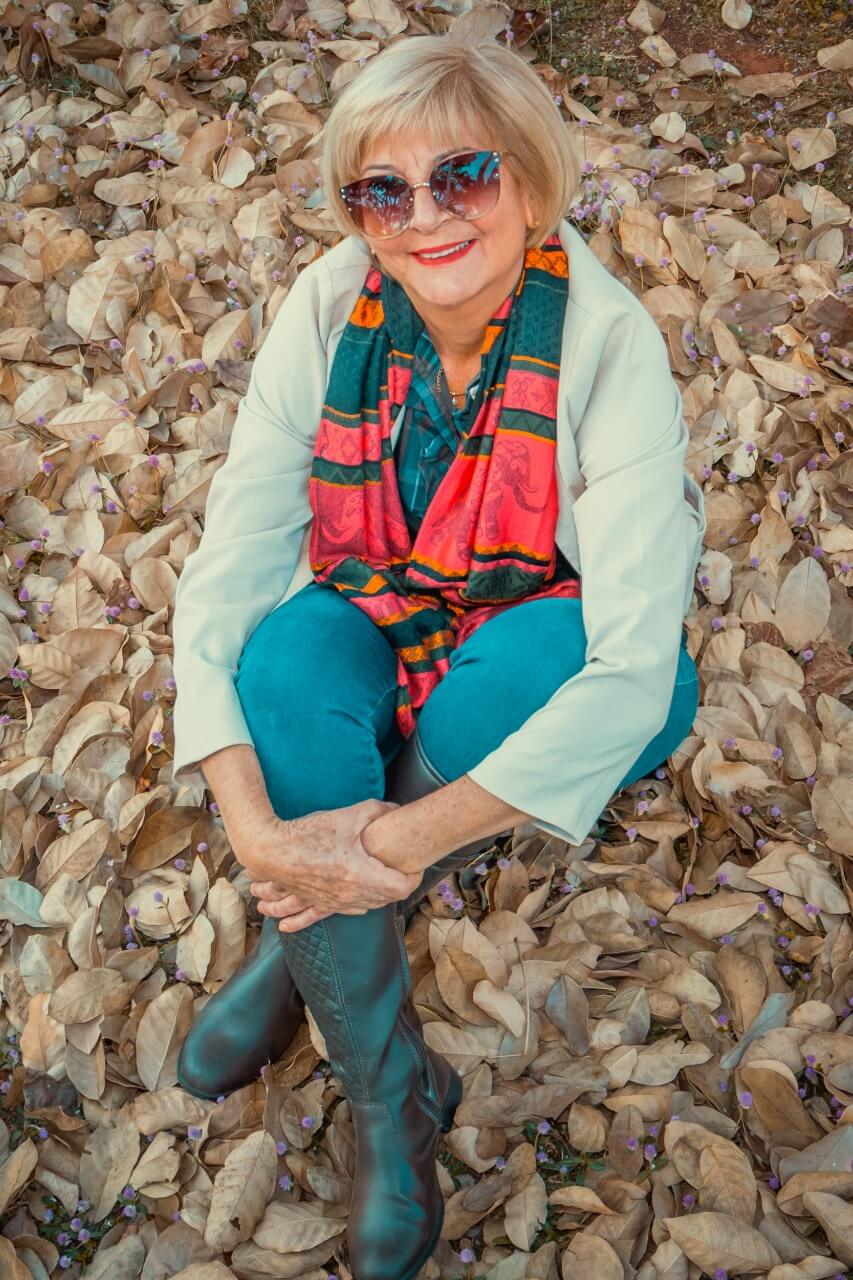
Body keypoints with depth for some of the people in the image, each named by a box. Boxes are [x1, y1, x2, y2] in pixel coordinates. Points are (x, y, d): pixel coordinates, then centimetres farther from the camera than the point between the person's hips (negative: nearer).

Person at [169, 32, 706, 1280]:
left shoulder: (608, 342, -24)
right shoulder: (328, 311, -16)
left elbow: (636, 664, -32)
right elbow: (225, 576, -19)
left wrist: (404, 837, -37)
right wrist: (251, 825, -34)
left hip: (536, 681, -2)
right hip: (377, 648, 3)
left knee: (534, 643, -36)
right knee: (293, 651, -30)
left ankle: (295, 954, -10)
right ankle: (394, 1086, -15)